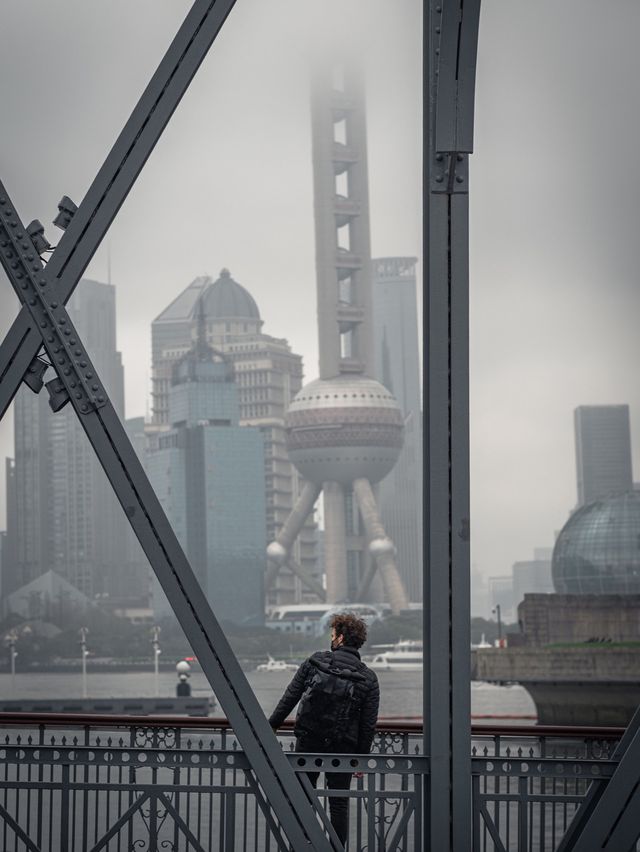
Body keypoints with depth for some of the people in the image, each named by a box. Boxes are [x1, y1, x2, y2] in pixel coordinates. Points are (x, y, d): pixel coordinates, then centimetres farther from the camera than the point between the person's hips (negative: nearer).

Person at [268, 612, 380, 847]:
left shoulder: (314, 662, -3)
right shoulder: (368, 679, -2)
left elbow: (289, 698, -2)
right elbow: (369, 724, -2)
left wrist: (271, 726, 7)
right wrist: (362, 758, 5)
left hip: (308, 740, 0)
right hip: (343, 748, 0)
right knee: (339, 801, 7)